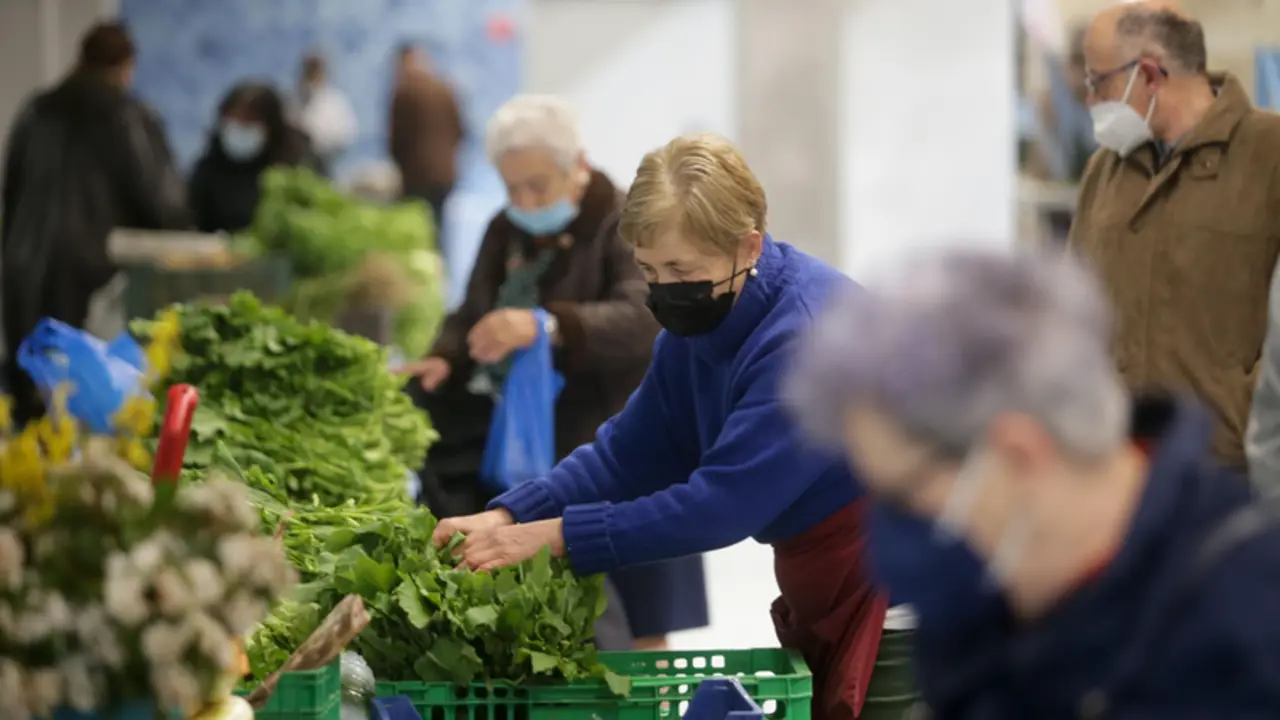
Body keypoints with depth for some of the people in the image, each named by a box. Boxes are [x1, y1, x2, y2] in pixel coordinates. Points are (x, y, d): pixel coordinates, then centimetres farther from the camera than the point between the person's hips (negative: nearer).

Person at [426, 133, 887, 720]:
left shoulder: (808, 333, -26)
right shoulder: (695, 321, 3)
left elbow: (724, 501, -29)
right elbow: (628, 452, 4)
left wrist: (558, 536, -28)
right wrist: (509, 517, -12)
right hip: (814, 594, 8)